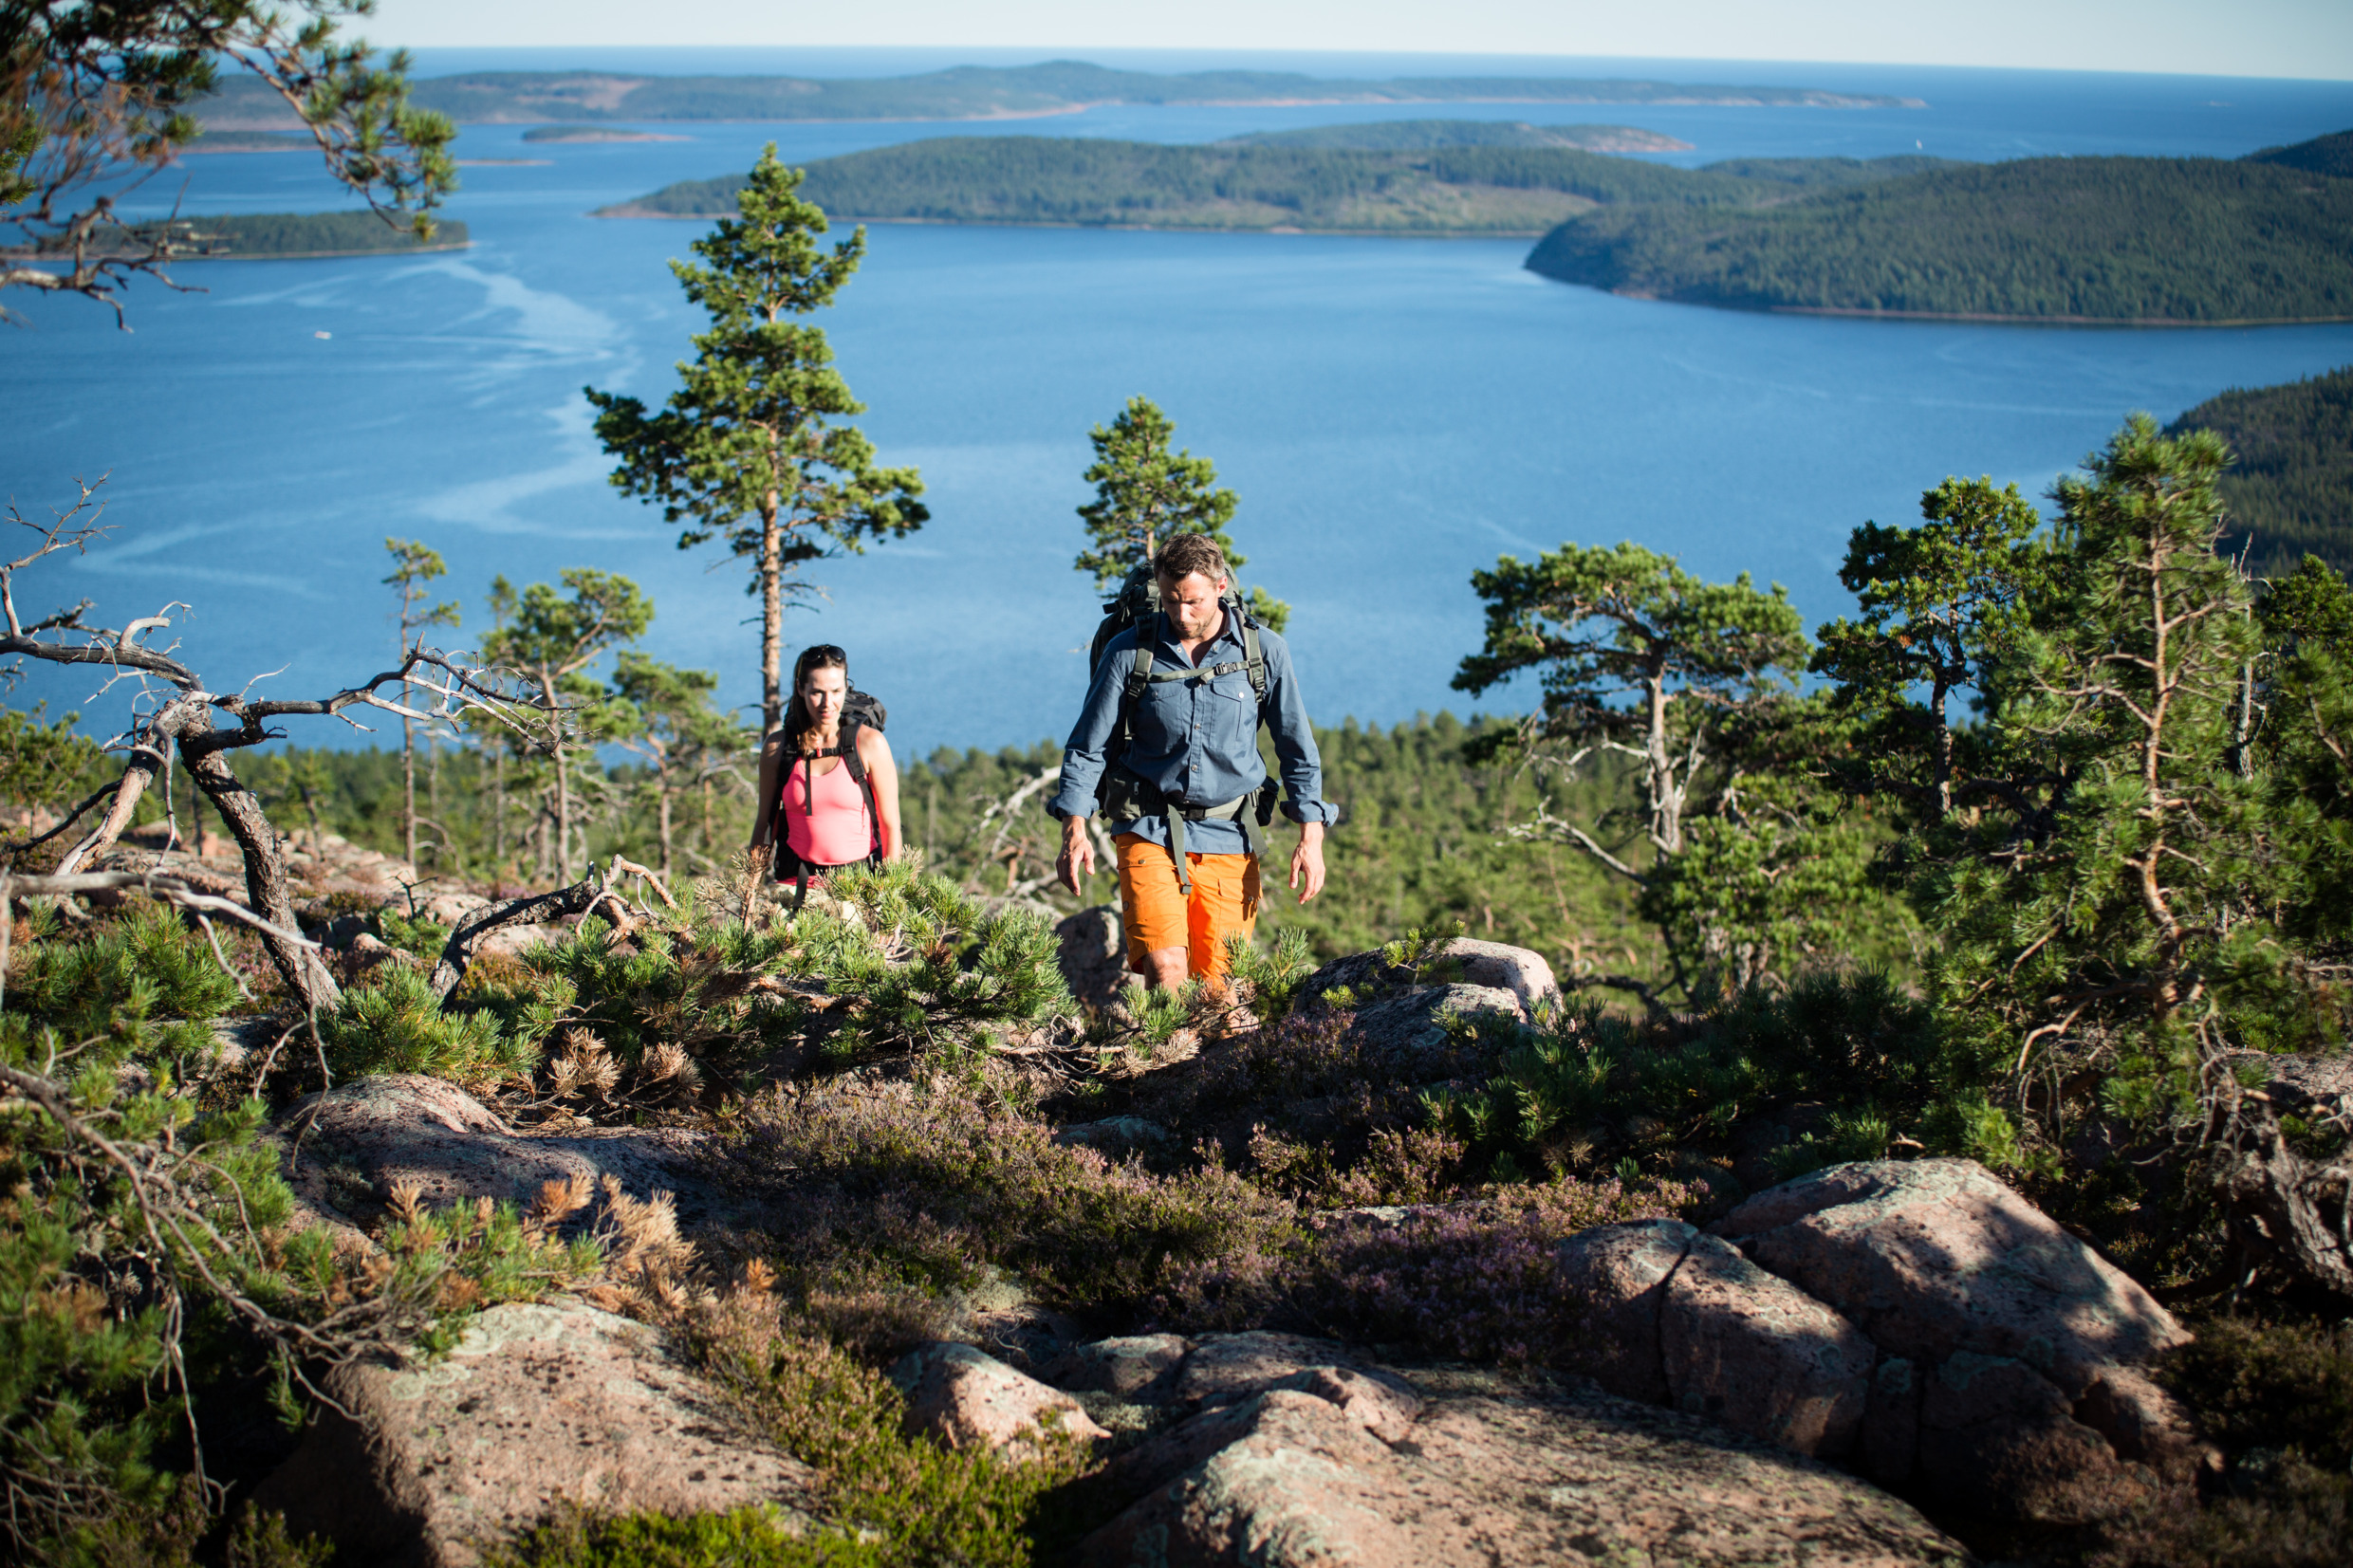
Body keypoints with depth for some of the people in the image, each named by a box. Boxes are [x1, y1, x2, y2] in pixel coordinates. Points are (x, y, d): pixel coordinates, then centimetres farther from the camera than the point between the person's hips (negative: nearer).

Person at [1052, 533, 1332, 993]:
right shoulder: (1128, 652, -2)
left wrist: (1311, 836, -1)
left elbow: (1297, 750, 7)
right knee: (1165, 967, -20)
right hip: (1150, 831, -1)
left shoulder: (1265, 651, 0)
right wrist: (1074, 830, -6)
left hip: (1228, 837, 1)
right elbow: (1087, 747, 4)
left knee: (1219, 987, 0)